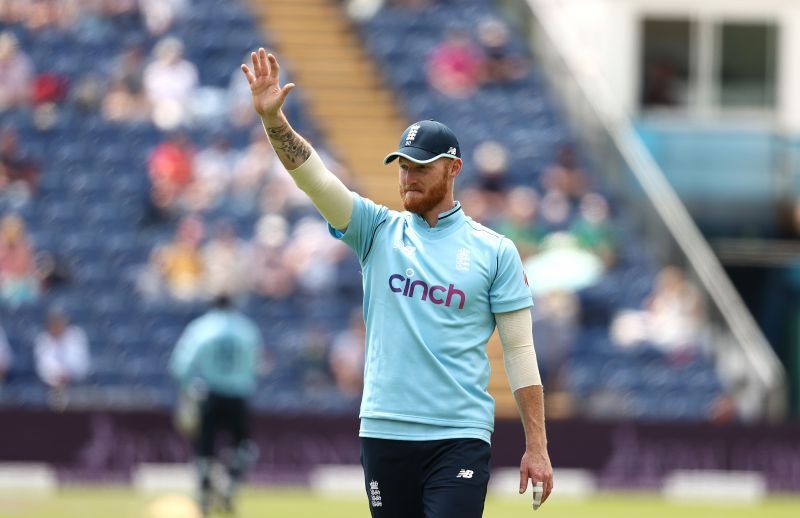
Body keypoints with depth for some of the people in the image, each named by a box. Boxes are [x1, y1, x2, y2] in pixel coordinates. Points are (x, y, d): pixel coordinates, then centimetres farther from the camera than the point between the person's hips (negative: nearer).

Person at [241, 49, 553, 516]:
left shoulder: (495, 251, 3)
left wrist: (537, 447, -3)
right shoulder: (379, 232, 9)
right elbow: (315, 178, -5)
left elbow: (519, 350, 2)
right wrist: (273, 118, -22)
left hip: (461, 437, -3)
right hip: (385, 434, 3)